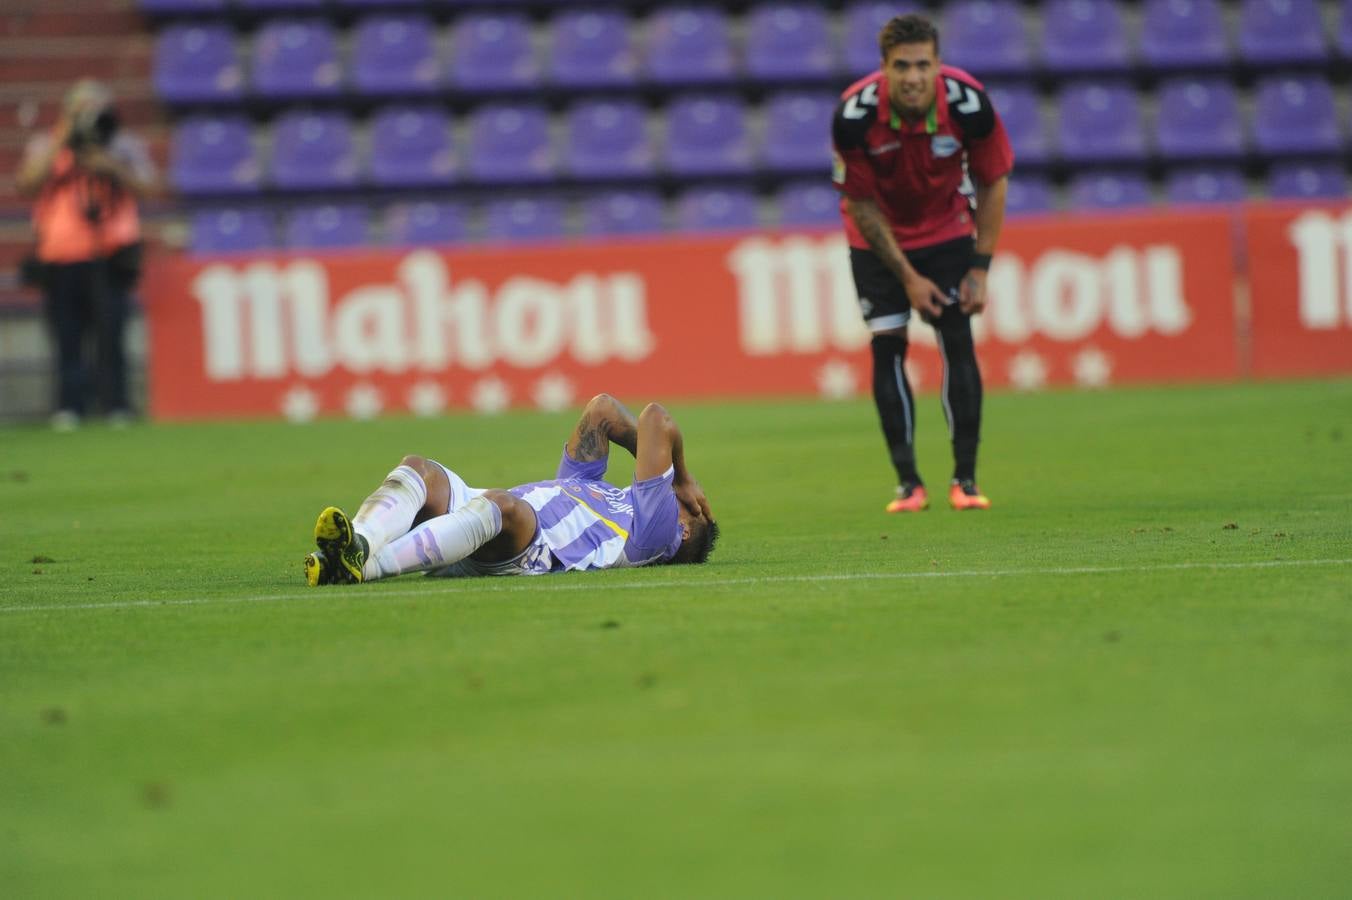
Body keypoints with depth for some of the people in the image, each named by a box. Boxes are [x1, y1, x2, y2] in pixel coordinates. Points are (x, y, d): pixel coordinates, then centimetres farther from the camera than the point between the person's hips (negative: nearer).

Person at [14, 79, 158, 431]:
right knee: (67, 338, -4)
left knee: (110, 333, -8)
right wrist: (61, 143, -8)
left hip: (110, 259, 0)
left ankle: (115, 407, -5)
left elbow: (144, 187, 3)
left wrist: (112, 168, -13)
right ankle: (68, 410, -2)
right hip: (60, 259, 0)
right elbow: (26, 184, -4)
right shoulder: (44, 146, 12)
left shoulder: (125, 146, 13)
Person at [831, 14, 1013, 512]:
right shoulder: (854, 115, -29)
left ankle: (965, 480, -2)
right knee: (887, 349, -6)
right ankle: (908, 483, 2)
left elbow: (993, 183, -9)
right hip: (878, 238, -1)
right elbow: (860, 203, -15)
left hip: (947, 230, 1)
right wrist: (907, 277, -15)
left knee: (958, 344, -8)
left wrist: (980, 268, -10)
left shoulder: (969, 103, -26)